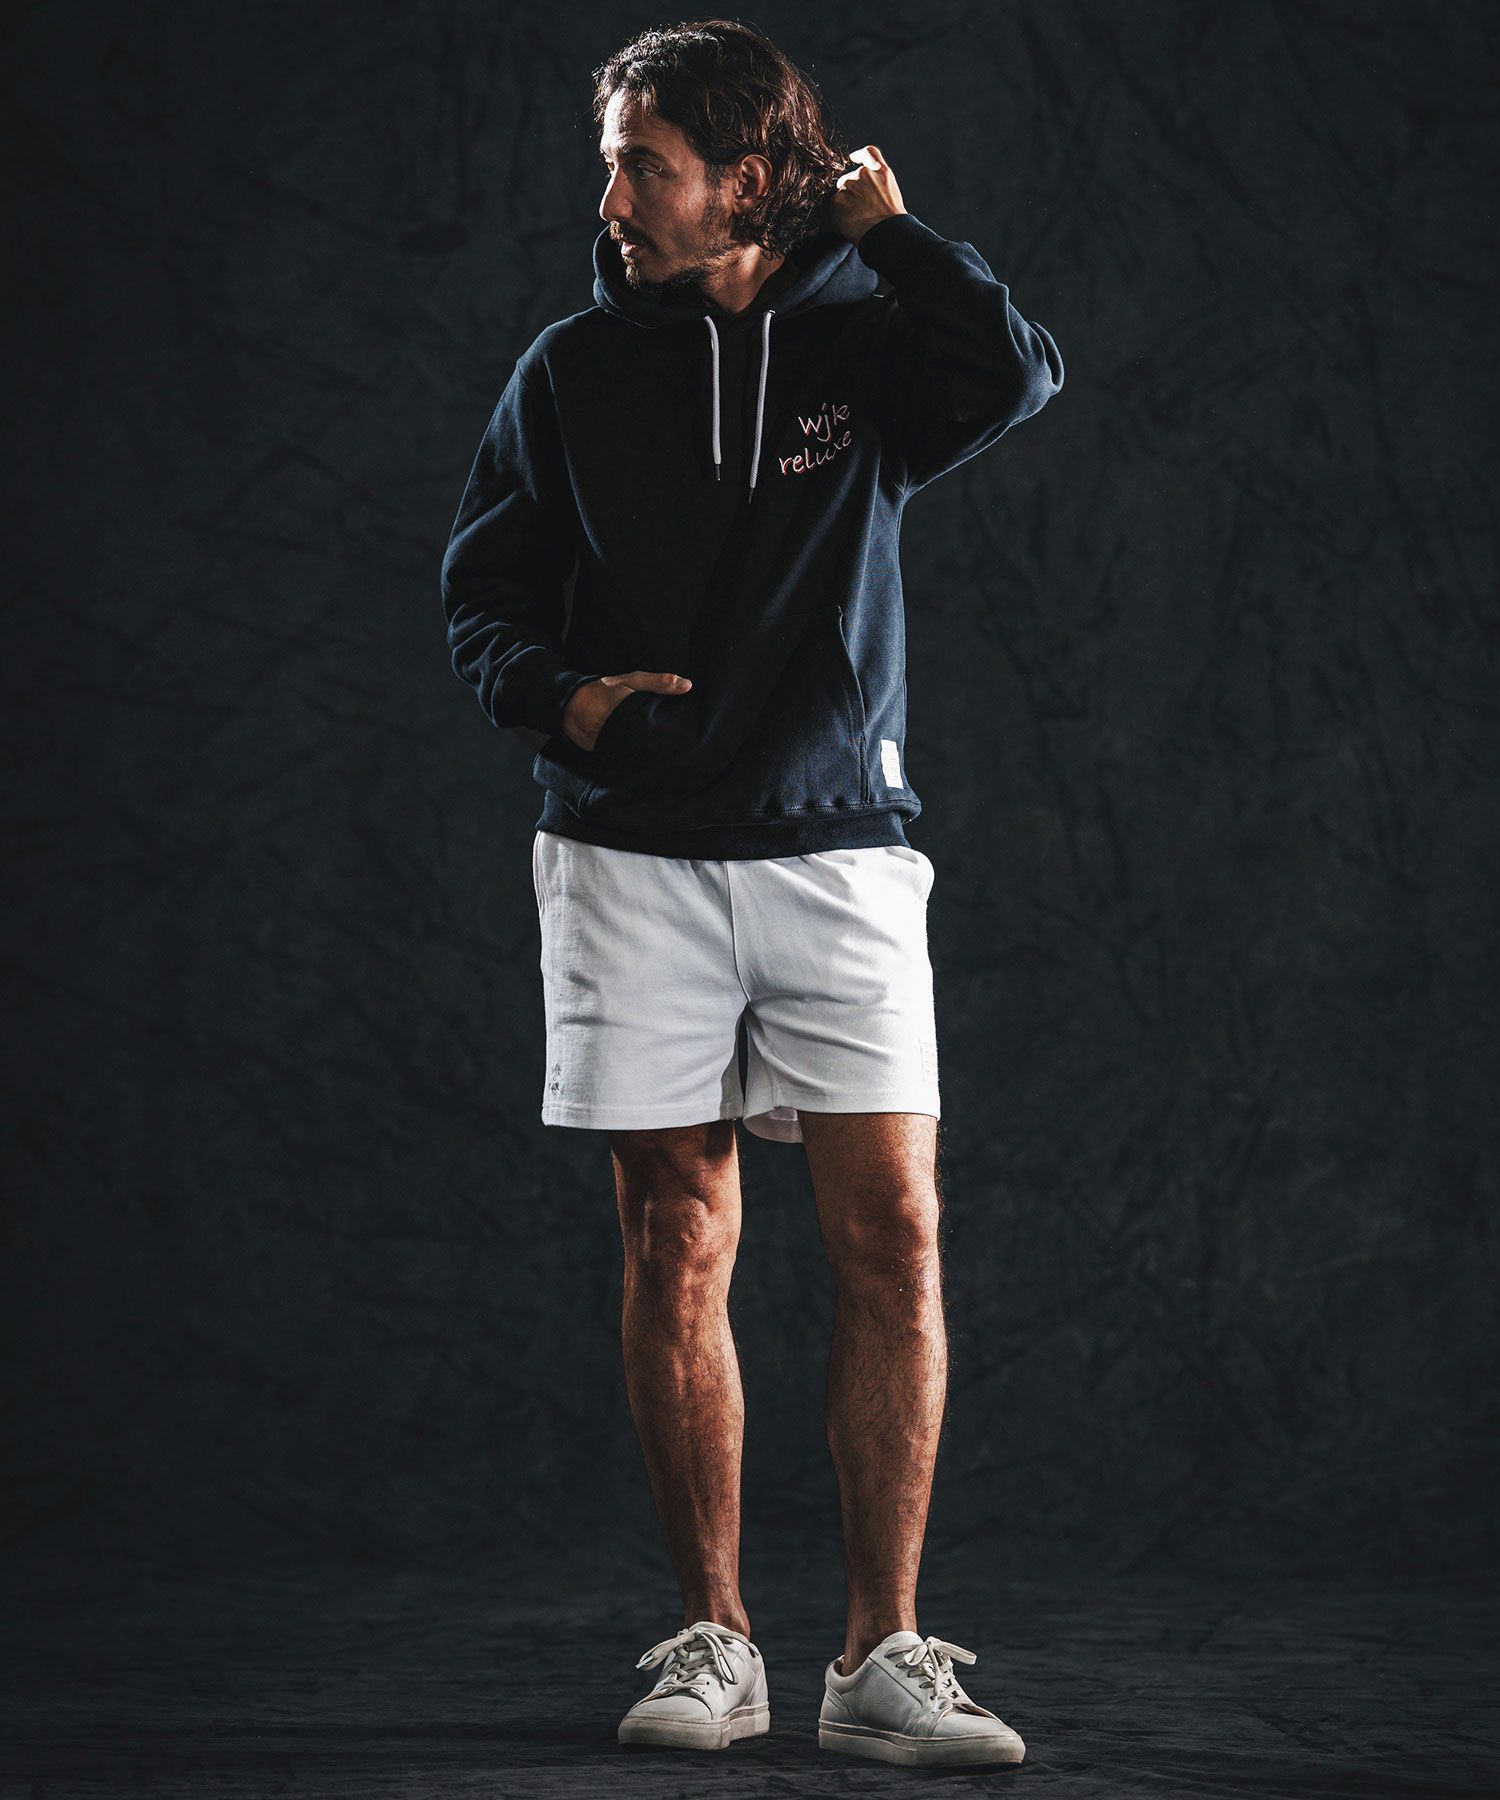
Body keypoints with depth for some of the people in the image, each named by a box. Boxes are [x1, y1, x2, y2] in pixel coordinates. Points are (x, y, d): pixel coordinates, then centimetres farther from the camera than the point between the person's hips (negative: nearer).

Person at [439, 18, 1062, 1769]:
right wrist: (557, 694, -9)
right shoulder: (576, 368, 7)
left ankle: (882, 1657, 1)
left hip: (838, 852, 0)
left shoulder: (865, 342, 4)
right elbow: (480, 591, 10)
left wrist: (888, 227, -9)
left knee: (892, 1237, -6)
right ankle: (712, 1642, 12)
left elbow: (1019, 375, -17)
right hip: (632, 855, 1)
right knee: (676, 1245, 2)